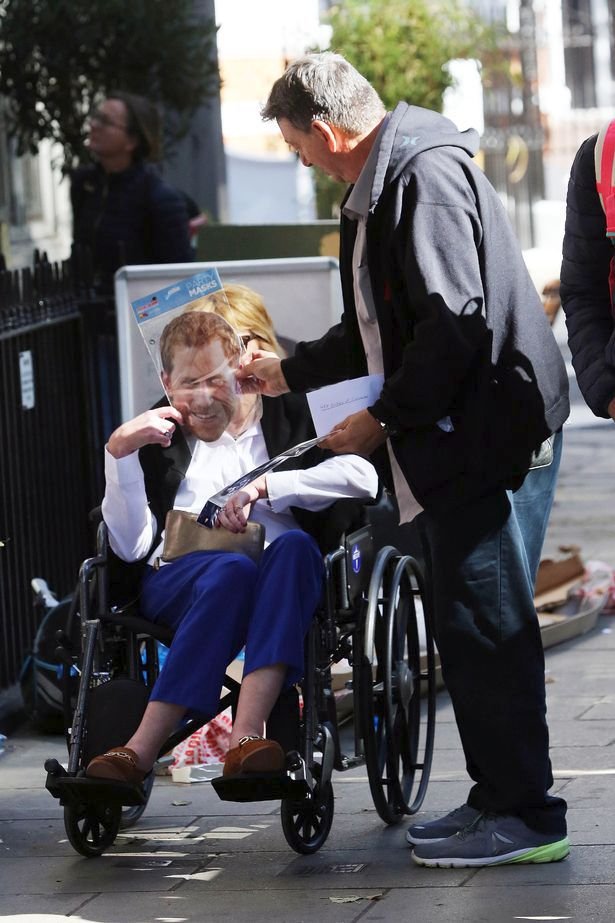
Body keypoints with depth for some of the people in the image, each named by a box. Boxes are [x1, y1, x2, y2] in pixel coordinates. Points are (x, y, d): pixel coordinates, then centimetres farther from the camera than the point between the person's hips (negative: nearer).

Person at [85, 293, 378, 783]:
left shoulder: (288, 417, 20)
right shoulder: (159, 439, 22)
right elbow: (132, 546, 6)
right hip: (176, 581, -1)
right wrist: (118, 453, -3)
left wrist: (264, 487, -7)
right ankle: (137, 759, -47)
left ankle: (246, 738, -49)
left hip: (280, 582, 1)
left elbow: (363, 478, 0)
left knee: (294, 545, -35)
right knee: (232, 570, -37)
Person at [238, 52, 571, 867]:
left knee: (484, 625, -8)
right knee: (470, 625, 13)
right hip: (451, 441, 10)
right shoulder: (377, 191, 19)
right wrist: (290, 373, 37)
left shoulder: (427, 174, -15)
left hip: (490, 428, -10)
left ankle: (526, 815, -3)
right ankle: (499, 796, 20)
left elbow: (454, 320, -22)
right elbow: (380, 330, 30)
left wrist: (385, 417, -14)